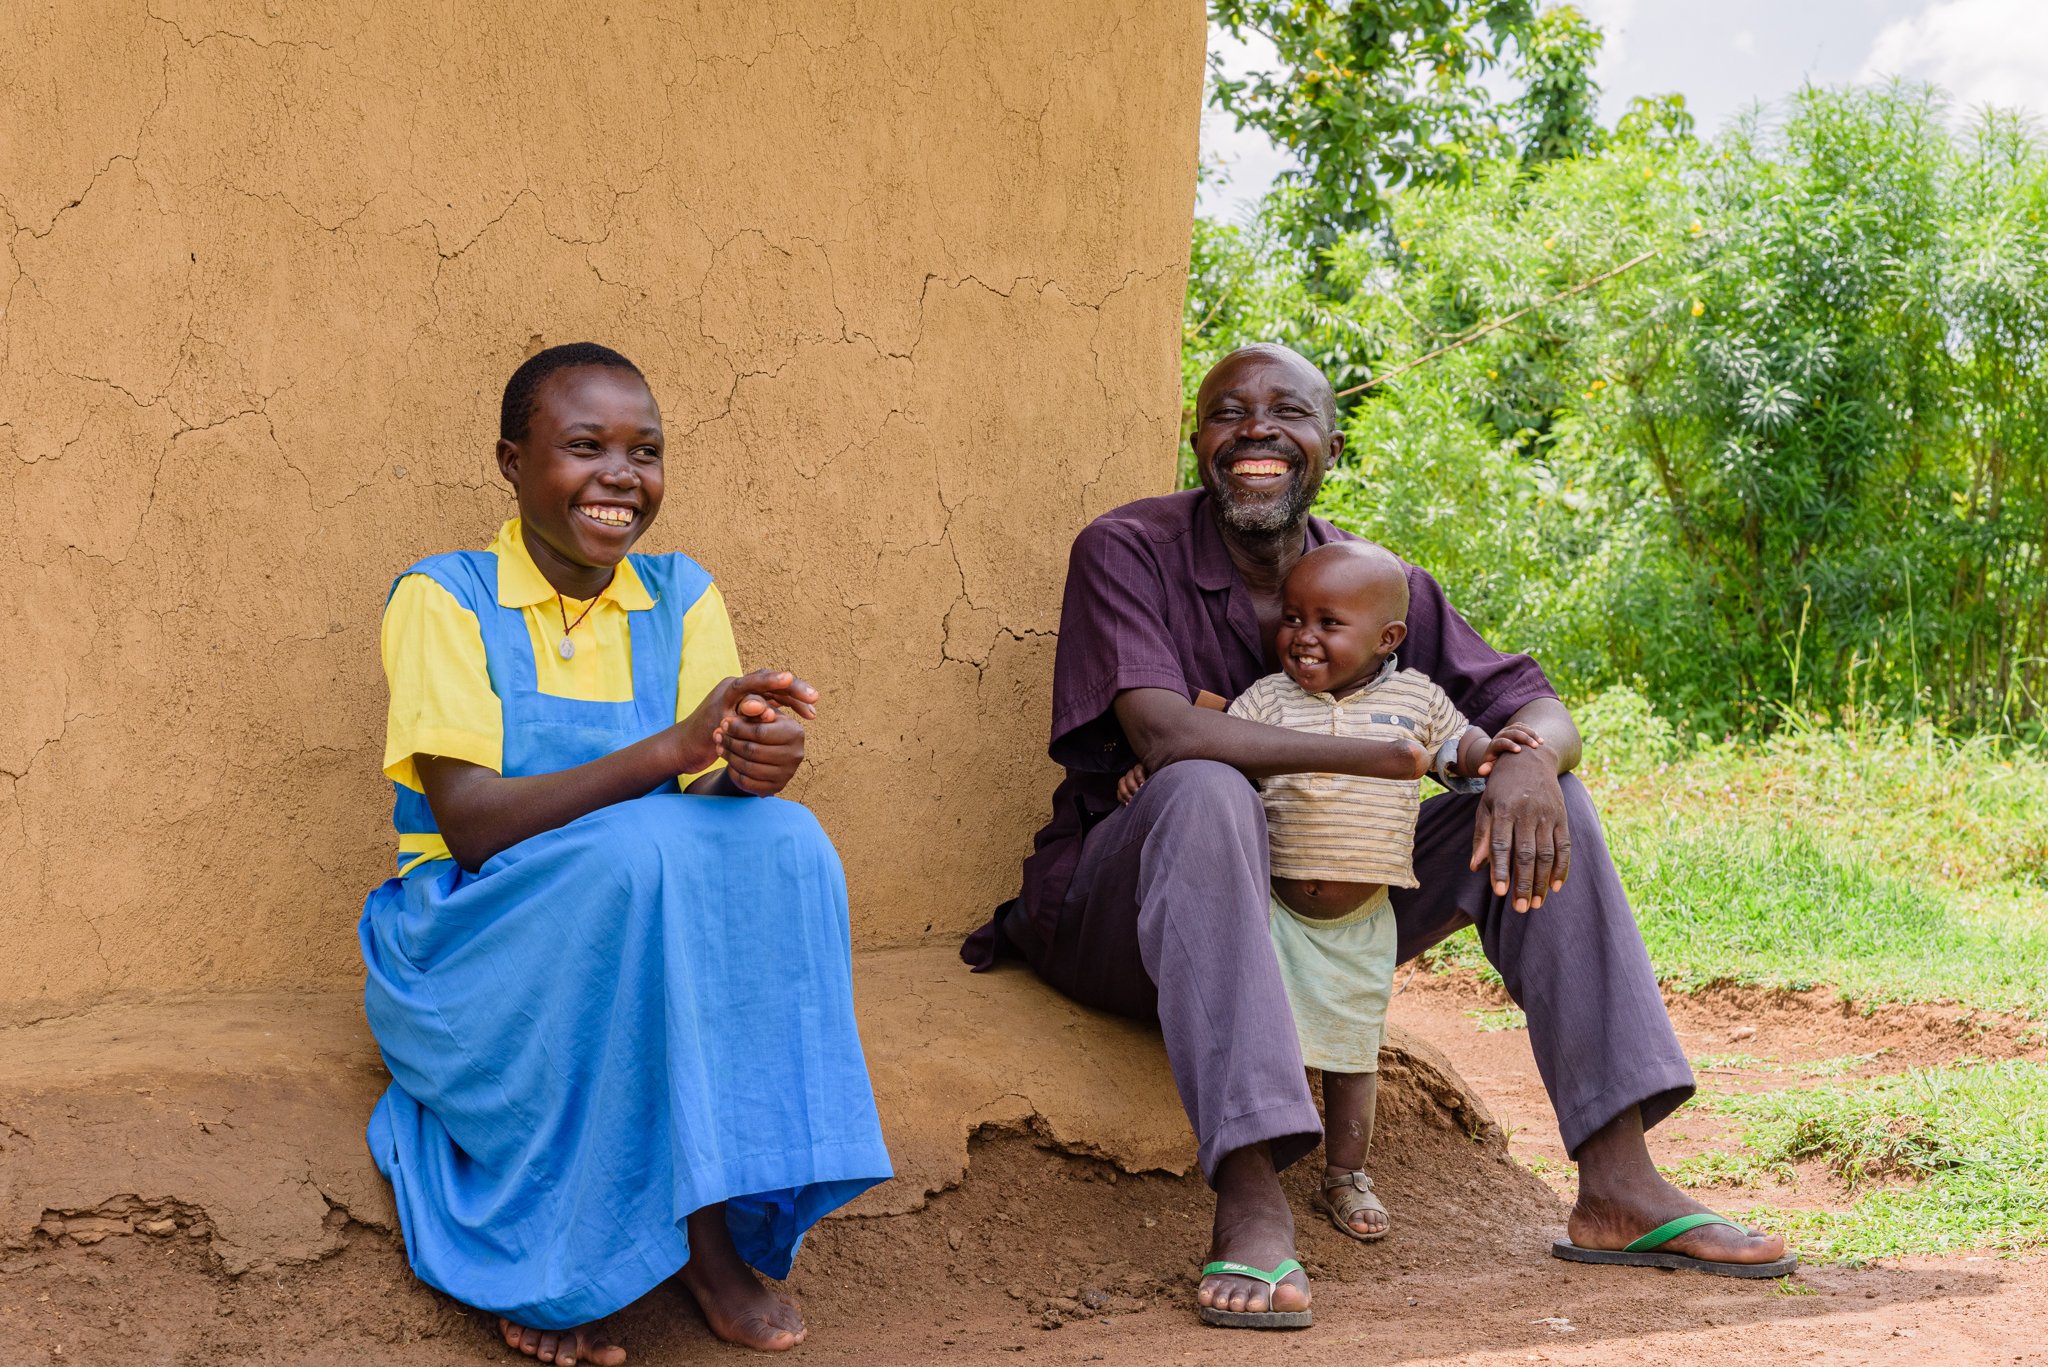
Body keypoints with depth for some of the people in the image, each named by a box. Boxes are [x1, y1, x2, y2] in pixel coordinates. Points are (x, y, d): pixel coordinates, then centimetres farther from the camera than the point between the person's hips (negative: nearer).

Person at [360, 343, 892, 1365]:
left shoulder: (681, 598, 7)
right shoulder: (442, 599, -6)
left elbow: (713, 800, -2)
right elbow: (469, 821, -18)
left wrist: (754, 773, -29)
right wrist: (671, 751, -31)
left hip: (645, 936, 4)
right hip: (477, 946, -4)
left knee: (781, 844, -26)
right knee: (639, 855, -34)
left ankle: (712, 1224, -23)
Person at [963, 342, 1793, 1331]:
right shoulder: (1129, 551, -10)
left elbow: (1535, 707, 1)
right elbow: (1162, 735, -26)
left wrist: (1527, 759, -24)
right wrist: (1378, 758, -24)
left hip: (1318, 911, 5)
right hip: (1122, 919, -5)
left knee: (1546, 808, -7)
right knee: (1206, 794, -37)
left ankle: (1617, 1187, -12)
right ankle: (1250, 1205, -44)